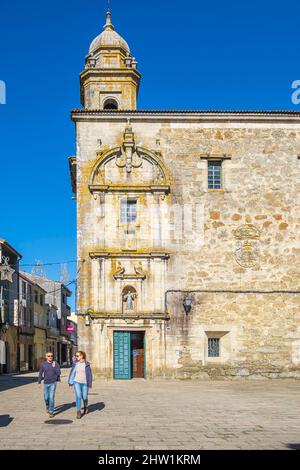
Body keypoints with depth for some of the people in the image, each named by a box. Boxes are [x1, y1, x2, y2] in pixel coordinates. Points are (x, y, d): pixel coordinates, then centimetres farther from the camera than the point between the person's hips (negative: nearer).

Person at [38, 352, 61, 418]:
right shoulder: (43, 364, -1)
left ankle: (51, 412, -1)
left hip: (53, 383, -2)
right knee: (46, 397, 10)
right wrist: (39, 382, 3)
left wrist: (54, 367, -18)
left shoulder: (56, 363, -4)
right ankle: (47, 406, 43)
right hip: (46, 383, 2)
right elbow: (40, 373, 5)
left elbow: (58, 373, -8)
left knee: (51, 397, -8)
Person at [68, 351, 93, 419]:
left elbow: (90, 374, -3)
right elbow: (72, 373, 6)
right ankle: (78, 412, -6)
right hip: (77, 382, 1)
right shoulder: (75, 364, 1)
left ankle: (85, 406, 39)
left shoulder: (87, 364, -5)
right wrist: (70, 382, 4)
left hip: (85, 383, -1)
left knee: (84, 397, 8)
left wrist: (90, 384, -5)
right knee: (78, 396, -11)